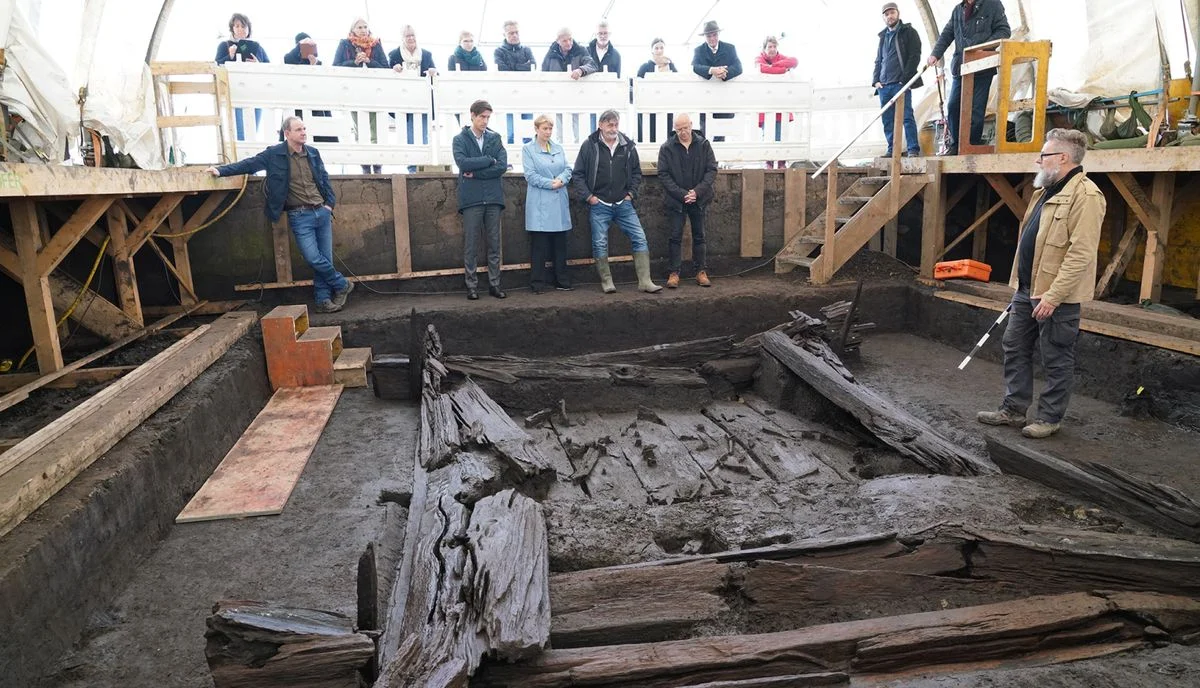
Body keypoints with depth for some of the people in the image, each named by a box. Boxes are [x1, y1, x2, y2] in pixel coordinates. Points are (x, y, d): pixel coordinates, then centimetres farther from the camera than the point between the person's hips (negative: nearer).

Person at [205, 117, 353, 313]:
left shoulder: (313, 153, 9)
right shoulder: (275, 154, -2)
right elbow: (250, 164, 3)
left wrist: (330, 203, 11)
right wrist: (222, 170, -2)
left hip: (322, 212, 4)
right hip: (299, 216, -4)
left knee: (325, 258, 3)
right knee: (313, 258, -14)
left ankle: (324, 300, 13)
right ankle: (342, 285, 6)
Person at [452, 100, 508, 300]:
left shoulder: (495, 138, 10)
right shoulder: (460, 139, 5)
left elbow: (502, 166, -3)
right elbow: (462, 162, -13)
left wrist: (475, 173, -9)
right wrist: (489, 160, -7)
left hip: (493, 198, 2)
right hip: (471, 199, -2)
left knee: (494, 244, 6)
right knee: (470, 245, 1)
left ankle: (494, 284, 13)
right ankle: (471, 286, 8)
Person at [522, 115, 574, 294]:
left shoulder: (558, 148, 14)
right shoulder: (528, 149, 0)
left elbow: (568, 169, 10)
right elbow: (530, 175, -8)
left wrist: (561, 180, -11)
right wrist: (551, 184, -15)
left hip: (559, 202, 5)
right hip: (539, 204, -5)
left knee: (560, 244, 9)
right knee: (539, 245, -2)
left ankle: (562, 281, 18)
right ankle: (537, 284, 5)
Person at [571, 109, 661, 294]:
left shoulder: (628, 146, 4)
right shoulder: (589, 146, -4)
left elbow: (636, 173, 15)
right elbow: (577, 174, -1)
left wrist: (631, 193, 4)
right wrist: (588, 196, -7)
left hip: (623, 204, 2)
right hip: (599, 205, -2)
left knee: (640, 238, -3)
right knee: (600, 244, 1)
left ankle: (645, 281, 1)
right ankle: (606, 281, 16)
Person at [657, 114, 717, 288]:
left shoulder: (703, 145, -1)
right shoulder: (667, 148, -6)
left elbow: (712, 170, -2)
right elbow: (663, 175, -9)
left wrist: (698, 191, -15)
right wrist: (681, 194, -18)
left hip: (699, 199, 2)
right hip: (675, 200, -2)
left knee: (699, 236, 9)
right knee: (676, 237, 2)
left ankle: (701, 272, 17)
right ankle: (674, 273, 8)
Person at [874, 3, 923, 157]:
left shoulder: (909, 32, 6)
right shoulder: (883, 36, 23)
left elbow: (914, 57, -3)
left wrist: (904, 79, -13)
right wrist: (876, 80, 8)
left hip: (901, 83, -5)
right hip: (884, 85, 6)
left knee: (907, 116, -10)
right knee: (887, 120, 2)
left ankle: (913, 149, -12)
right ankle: (892, 150, 6)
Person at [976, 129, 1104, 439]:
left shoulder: (1085, 195, -17)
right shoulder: (1046, 191, 15)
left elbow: (1081, 254, -23)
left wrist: (1052, 296, -25)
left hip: (1057, 296, -9)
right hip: (1027, 290, 10)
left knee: (1056, 360, 4)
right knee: (1015, 349, 14)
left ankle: (1049, 418, 16)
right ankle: (1013, 410, 24)